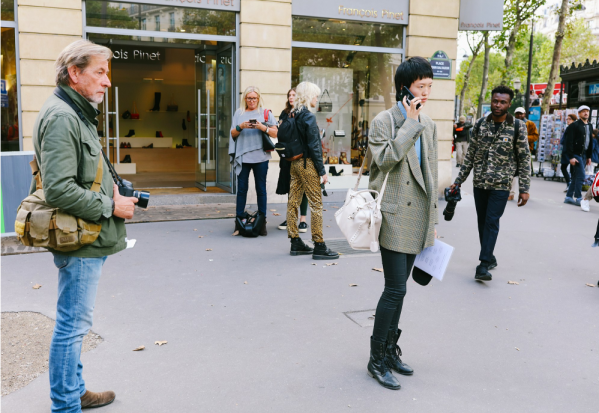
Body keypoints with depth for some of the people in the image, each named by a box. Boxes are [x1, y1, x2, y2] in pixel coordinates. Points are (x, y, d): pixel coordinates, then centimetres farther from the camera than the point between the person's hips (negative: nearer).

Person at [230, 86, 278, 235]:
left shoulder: (266, 113, 8)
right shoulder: (239, 113, 13)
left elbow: (275, 133, 1)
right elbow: (233, 134, 9)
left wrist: (262, 127, -15)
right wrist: (241, 126, -10)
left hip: (260, 157, -1)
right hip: (242, 156, 1)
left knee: (261, 189, 3)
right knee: (242, 188, 2)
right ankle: (239, 220, 8)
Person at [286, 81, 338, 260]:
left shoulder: (293, 115, 10)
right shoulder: (309, 117, -14)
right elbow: (314, 146, -16)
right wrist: (322, 171, -13)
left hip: (294, 163, 9)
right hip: (307, 163, -9)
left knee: (293, 201, 9)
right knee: (316, 203, -3)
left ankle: (296, 243, 18)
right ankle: (319, 246, 1)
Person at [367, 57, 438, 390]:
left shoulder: (429, 125, 14)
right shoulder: (384, 121, -4)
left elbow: (432, 173, 17)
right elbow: (385, 158, -22)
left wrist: (433, 220, 16)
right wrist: (410, 123, -15)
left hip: (418, 217, 6)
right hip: (395, 216, -6)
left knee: (398, 287, 14)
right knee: (396, 289, -8)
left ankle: (390, 349, 27)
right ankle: (377, 359, 7)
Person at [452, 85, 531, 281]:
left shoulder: (518, 128, -5)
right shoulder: (480, 125, 4)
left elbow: (524, 159, -3)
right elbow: (471, 155, 9)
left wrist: (524, 189, -7)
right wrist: (458, 181, 7)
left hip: (501, 184, -4)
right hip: (479, 183, 4)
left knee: (492, 222, -8)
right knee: (482, 222, 10)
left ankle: (484, 265, -5)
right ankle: (490, 258, 25)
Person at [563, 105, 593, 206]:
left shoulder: (590, 126, 15)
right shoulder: (574, 125, -8)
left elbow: (590, 142, 20)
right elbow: (569, 142, -13)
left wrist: (589, 156, 16)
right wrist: (571, 157, -17)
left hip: (584, 155, 7)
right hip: (576, 155, -7)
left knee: (576, 177, 9)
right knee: (581, 176, -11)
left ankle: (569, 197, 15)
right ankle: (578, 198, -3)